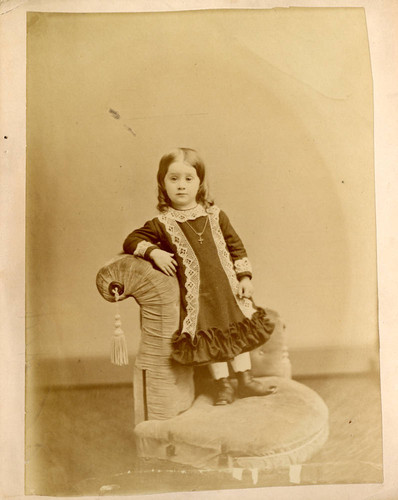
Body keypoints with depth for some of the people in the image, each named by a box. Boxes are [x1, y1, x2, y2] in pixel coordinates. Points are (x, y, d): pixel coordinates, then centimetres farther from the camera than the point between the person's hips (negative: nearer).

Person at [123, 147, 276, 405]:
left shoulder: (215, 215, 1)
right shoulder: (162, 224, -5)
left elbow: (235, 245, 7)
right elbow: (131, 241, -1)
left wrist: (245, 277, 2)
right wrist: (154, 252, -17)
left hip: (227, 285, 3)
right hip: (196, 292, -2)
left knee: (239, 331, 9)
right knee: (211, 338, 2)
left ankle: (246, 379, 25)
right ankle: (223, 384, 21)